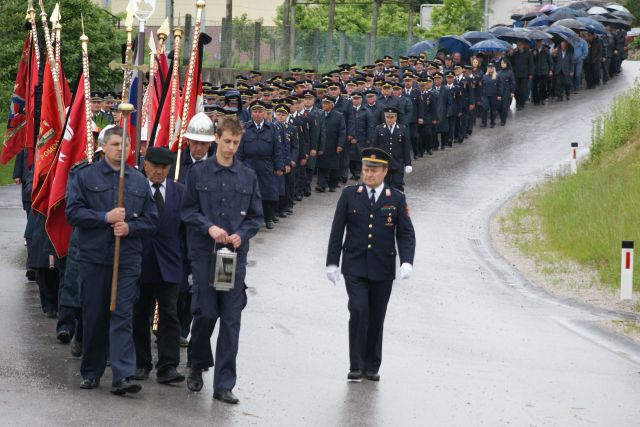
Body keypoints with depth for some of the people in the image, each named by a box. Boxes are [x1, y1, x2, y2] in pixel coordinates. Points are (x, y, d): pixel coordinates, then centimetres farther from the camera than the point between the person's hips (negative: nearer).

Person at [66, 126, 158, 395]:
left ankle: (122, 377, -14)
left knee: (122, 315, -8)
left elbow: (151, 219, 11)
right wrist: (105, 218, -13)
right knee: (93, 315, 6)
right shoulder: (85, 176, 4)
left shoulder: (139, 181, 11)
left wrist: (130, 227, -8)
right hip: (93, 257, -1)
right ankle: (91, 373, 19)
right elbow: (73, 212, -4)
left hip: (127, 259, 1)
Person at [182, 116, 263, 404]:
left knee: (231, 318, -1)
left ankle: (224, 384, 2)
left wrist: (241, 235, -8)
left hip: (235, 254, 1)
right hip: (204, 252, -1)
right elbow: (188, 210, 4)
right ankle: (198, 365, 25)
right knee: (205, 313, -3)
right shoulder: (199, 173, 3)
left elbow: (256, 216, 10)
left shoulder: (248, 176, 7)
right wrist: (209, 227, -13)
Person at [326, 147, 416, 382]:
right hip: (355, 267, -1)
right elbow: (337, 230, 5)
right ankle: (356, 366, -6)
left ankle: (372, 367, 17)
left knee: (376, 318, 6)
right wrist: (332, 262, 0)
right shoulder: (349, 195, 3)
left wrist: (407, 262, -14)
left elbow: (406, 233, 1)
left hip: (382, 268, 1)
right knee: (359, 311, -13)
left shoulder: (396, 199, 3)